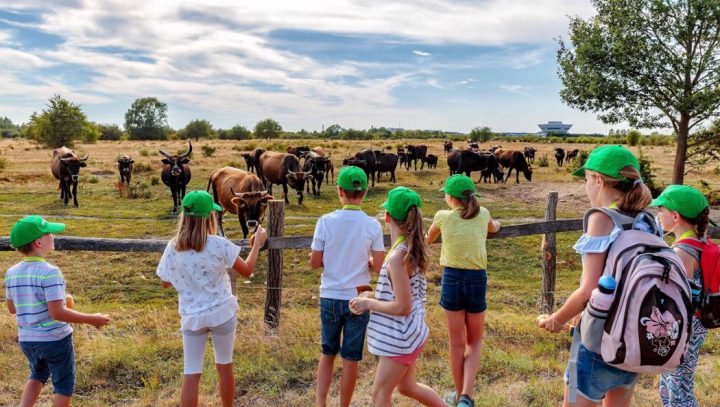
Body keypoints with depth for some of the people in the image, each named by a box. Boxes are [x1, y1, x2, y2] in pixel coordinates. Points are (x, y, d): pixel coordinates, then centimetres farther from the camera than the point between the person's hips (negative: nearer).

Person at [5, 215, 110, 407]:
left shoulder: (11, 273, -1)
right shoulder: (50, 272, -22)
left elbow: (12, 308, 11)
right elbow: (58, 313, -25)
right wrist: (91, 319, -17)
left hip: (26, 340, 6)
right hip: (55, 339, -6)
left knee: (37, 375, 32)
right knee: (64, 383, 14)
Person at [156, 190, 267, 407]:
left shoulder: (173, 247, -7)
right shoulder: (219, 244, -15)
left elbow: (166, 283, 5)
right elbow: (247, 270, -4)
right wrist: (257, 243, 9)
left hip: (191, 317, 2)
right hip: (222, 314, -1)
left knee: (191, 375, 6)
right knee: (224, 366, 18)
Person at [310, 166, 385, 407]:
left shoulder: (326, 221, -9)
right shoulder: (372, 225, -9)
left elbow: (314, 263, -5)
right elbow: (378, 267, -7)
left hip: (330, 297, 1)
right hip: (357, 298, -1)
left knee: (327, 353, 19)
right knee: (350, 358, 11)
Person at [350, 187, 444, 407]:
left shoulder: (398, 257, -26)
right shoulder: (413, 248, 2)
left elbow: (402, 307, -25)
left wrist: (368, 303, -15)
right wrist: (374, 296, 14)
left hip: (400, 337, -9)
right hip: (408, 332, 9)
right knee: (407, 386, 27)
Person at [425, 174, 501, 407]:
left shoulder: (443, 217, -3)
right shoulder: (483, 214, 4)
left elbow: (427, 241, 17)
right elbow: (494, 229, 29)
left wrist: (426, 237, 41)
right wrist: (494, 225, 53)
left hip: (451, 279, -1)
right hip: (477, 280, 1)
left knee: (457, 343, 12)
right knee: (474, 342, 16)